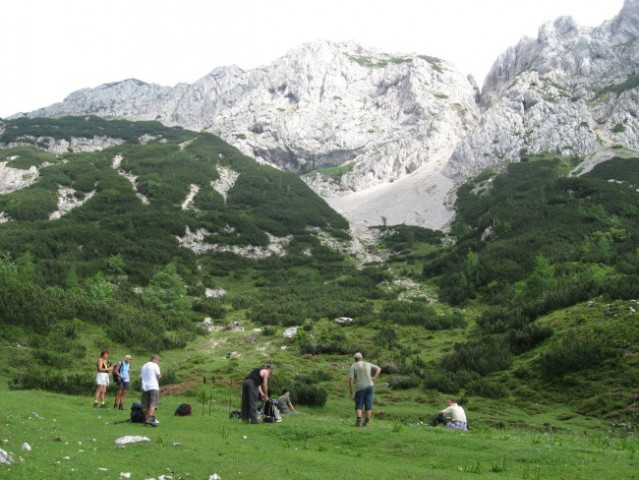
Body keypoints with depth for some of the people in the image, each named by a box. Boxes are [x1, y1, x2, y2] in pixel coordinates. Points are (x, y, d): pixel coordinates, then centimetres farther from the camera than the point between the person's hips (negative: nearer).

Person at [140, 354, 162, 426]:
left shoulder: (144, 366, 17)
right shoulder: (155, 365, -4)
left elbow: (143, 376, 19)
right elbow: (158, 376, -9)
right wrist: (160, 375, 13)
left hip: (144, 387, 7)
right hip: (153, 387, -7)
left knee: (146, 405, 11)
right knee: (153, 404, -9)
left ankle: (146, 419, 14)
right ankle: (150, 419, -24)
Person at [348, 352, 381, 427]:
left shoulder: (353, 366, -1)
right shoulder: (368, 364, 11)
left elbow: (350, 379, -8)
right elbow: (379, 369, 13)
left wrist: (350, 389, 0)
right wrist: (374, 378, 4)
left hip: (360, 388, -3)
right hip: (369, 386, 3)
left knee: (359, 406, 1)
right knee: (368, 405, 6)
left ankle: (358, 422, -15)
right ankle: (366, 422, 4)